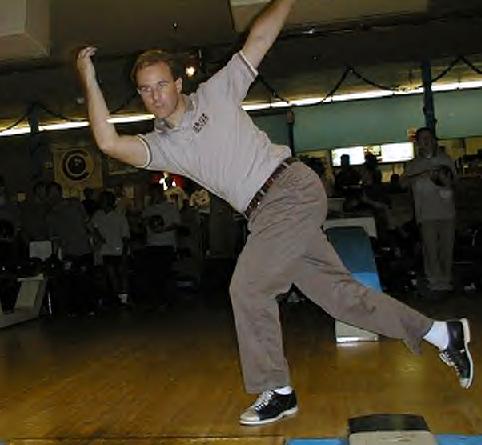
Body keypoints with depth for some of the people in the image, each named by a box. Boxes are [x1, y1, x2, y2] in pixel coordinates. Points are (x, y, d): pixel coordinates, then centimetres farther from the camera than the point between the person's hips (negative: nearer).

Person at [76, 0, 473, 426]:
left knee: (248, 287, -12)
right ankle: (444, 334, 22)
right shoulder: (160, 145, 13)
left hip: (293, 187, -6)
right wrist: (89, 79, 0)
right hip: (266, 213, 6)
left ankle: (277, 391, 6)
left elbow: (259, 37, 5)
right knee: (335, 289, 8)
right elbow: (109, 142, -1)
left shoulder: (216, 93, 5)